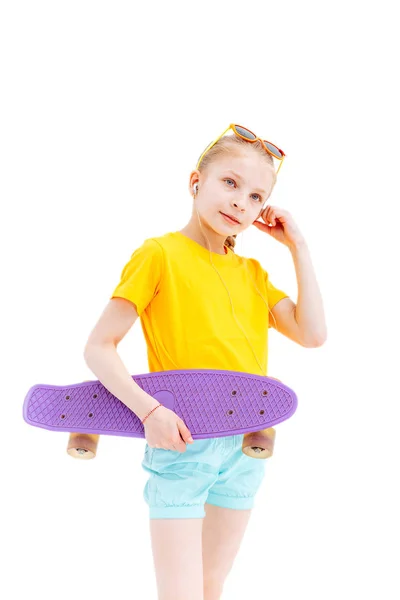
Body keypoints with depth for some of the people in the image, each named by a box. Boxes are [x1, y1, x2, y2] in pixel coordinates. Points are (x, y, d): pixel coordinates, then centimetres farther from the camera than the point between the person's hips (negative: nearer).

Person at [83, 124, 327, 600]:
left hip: (246, 448, 6)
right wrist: (148, 409, -21)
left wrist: (298, 247, 2)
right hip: (182, 443, -6)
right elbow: (99, 347, -8)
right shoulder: (161, 254, -7)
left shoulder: (252, 273, 11)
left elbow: (311, 334, 2)